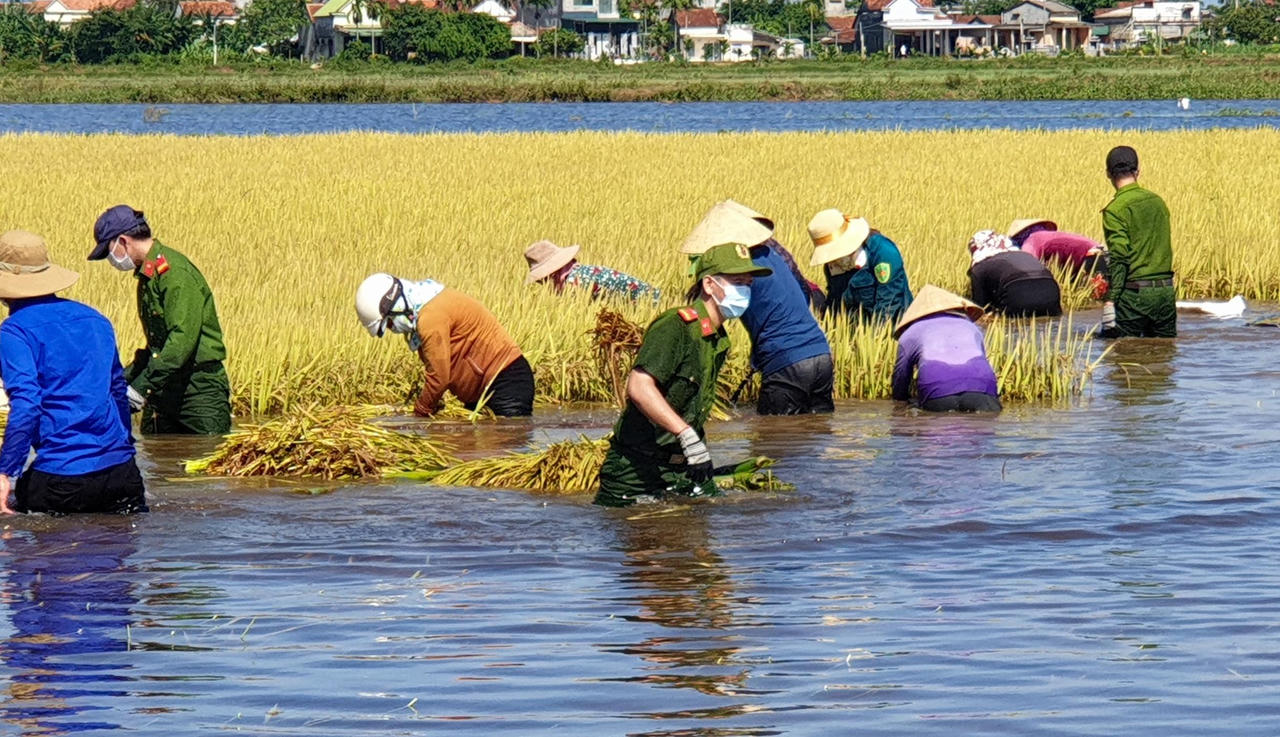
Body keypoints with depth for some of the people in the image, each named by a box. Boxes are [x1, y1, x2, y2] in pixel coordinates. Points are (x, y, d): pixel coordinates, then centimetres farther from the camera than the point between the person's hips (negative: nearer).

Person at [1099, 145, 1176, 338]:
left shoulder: (1115, 210, -10)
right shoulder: (1158, 201, 11)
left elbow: (1120, 258, -17)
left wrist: (1110, 300, -17)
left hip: (1135, 294, -7)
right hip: (1166, 291, 7)